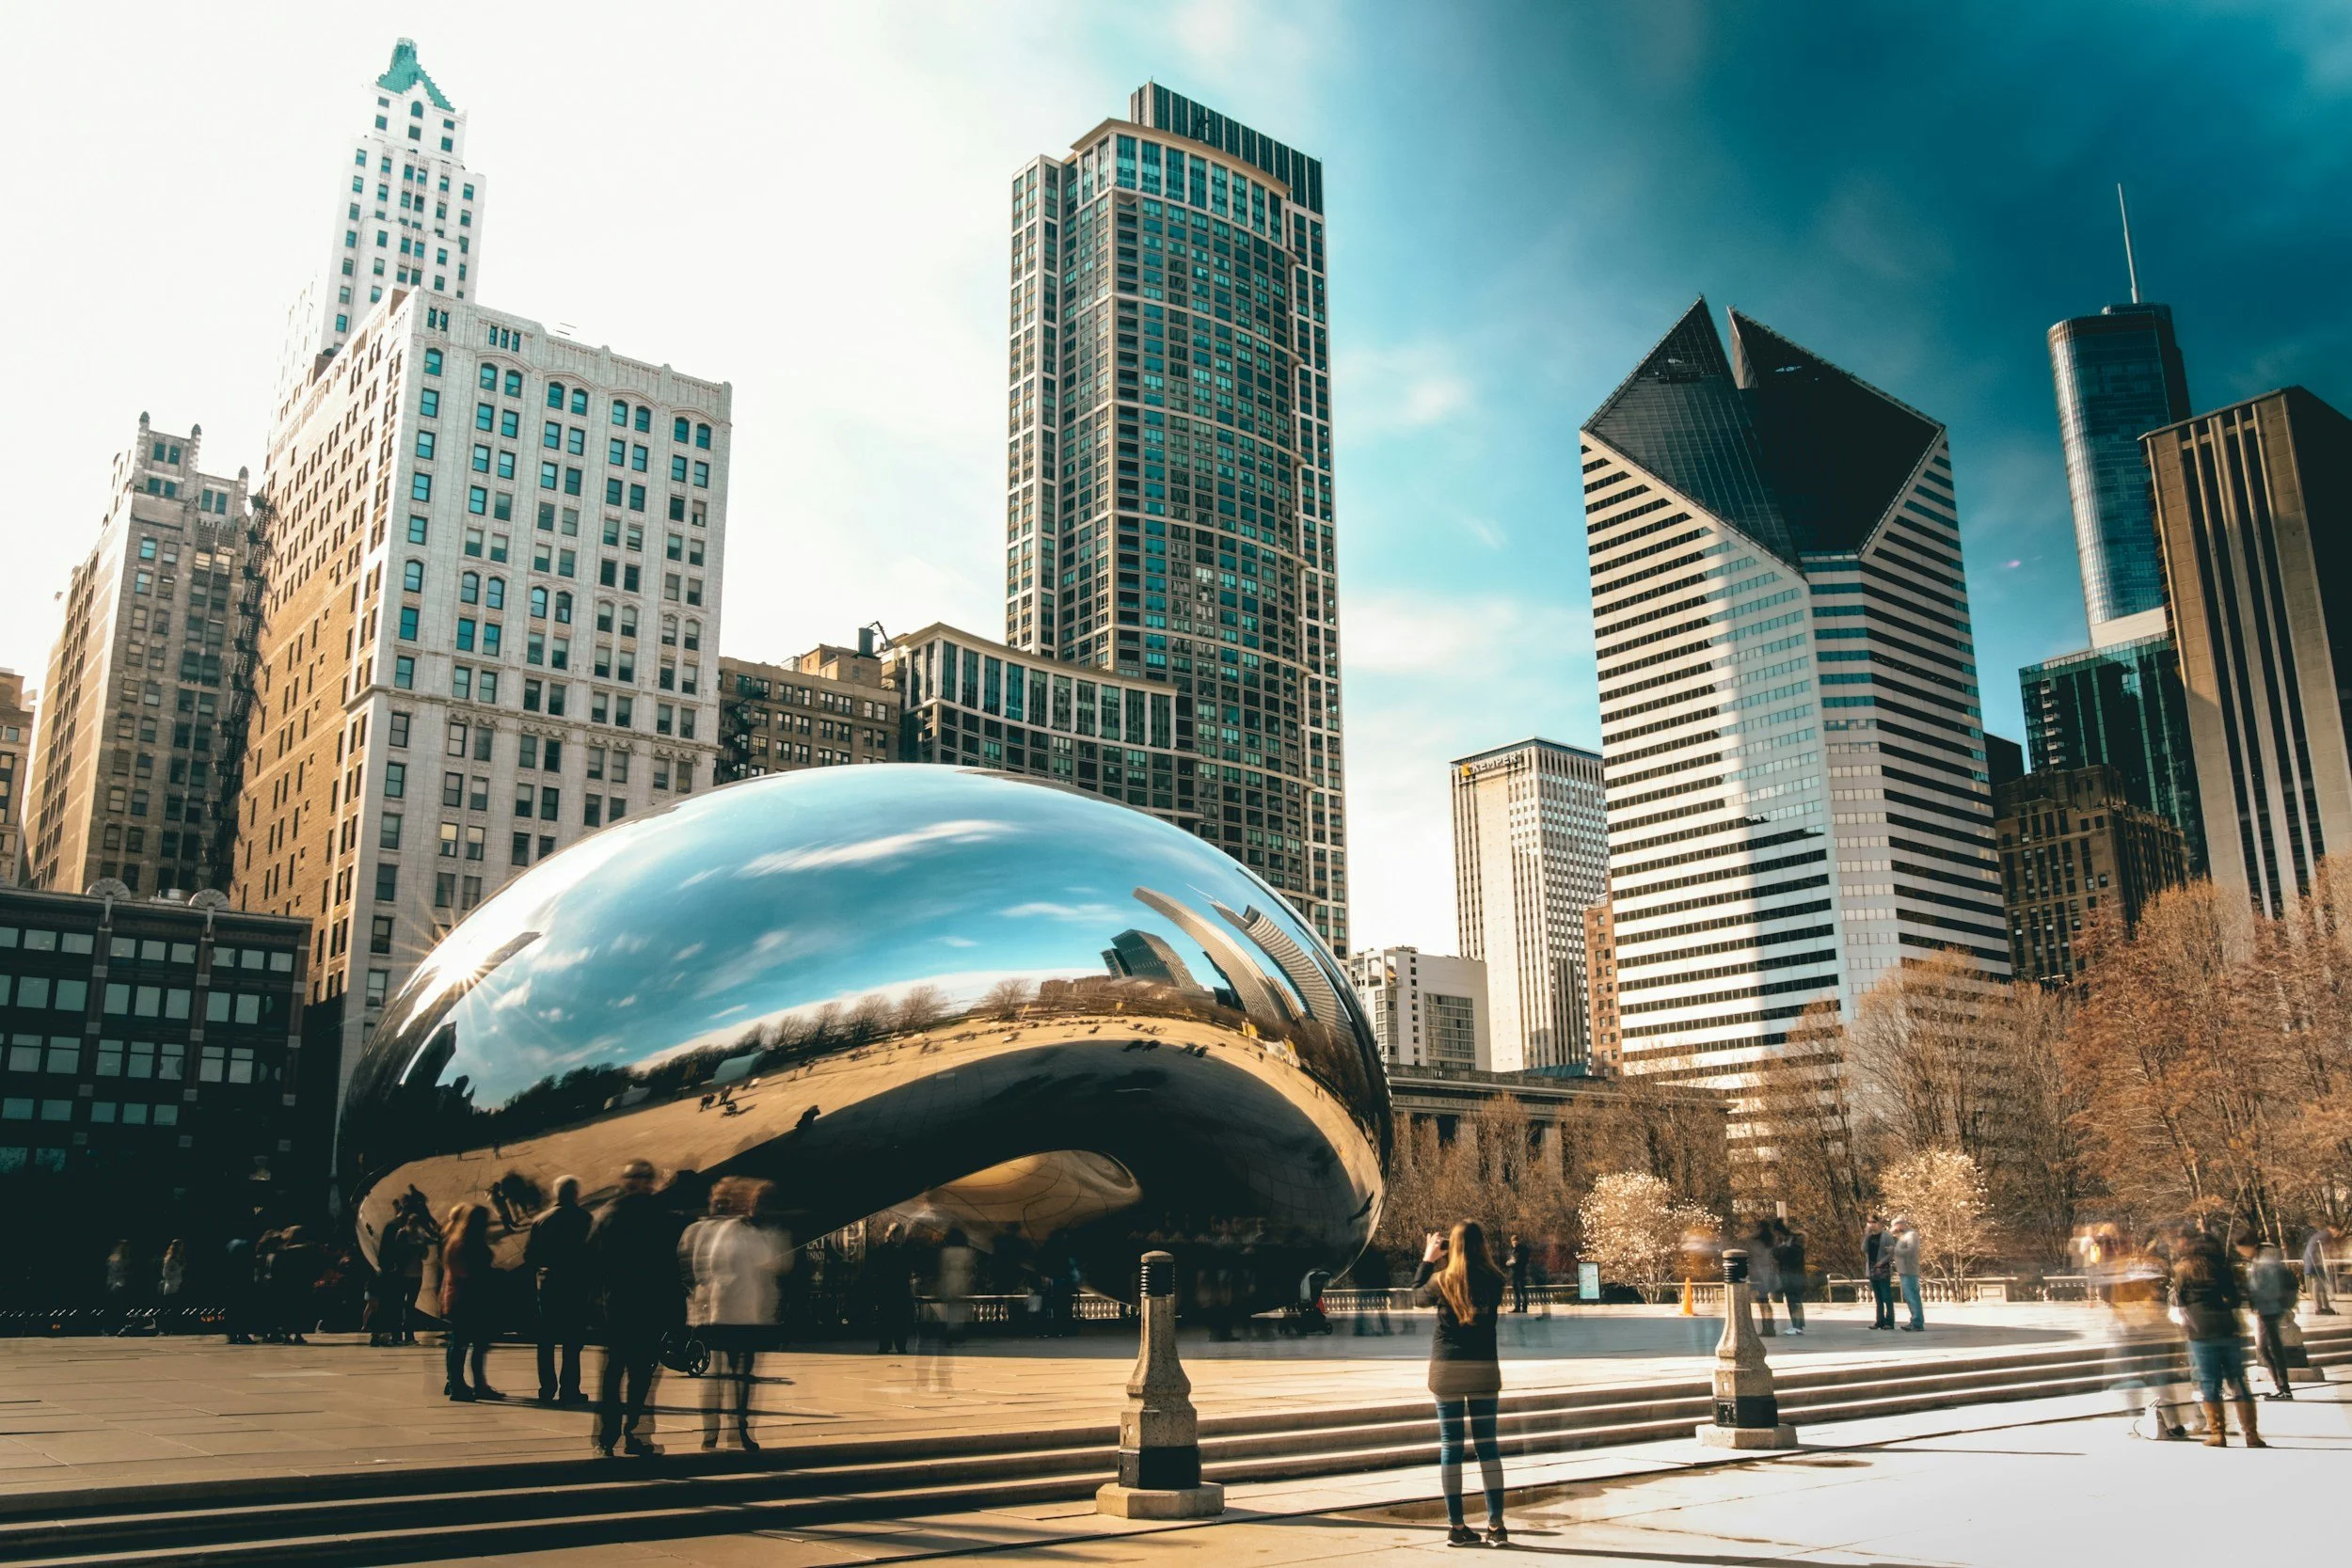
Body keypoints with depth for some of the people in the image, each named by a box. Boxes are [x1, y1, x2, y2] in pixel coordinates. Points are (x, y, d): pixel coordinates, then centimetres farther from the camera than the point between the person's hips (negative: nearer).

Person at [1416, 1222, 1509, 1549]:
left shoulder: (1441, 1280, -9)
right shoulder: (1494, 1281, -6)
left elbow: (1418, 1297, 11)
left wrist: (1428, 1260, 18)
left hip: (1447, 1368, -1)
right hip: (1483, 1368, 1)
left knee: (1450, 1446, 5)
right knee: (1487, 1445, 8)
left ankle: (1456, 1527, 7)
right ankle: (1496, 1525, 6)